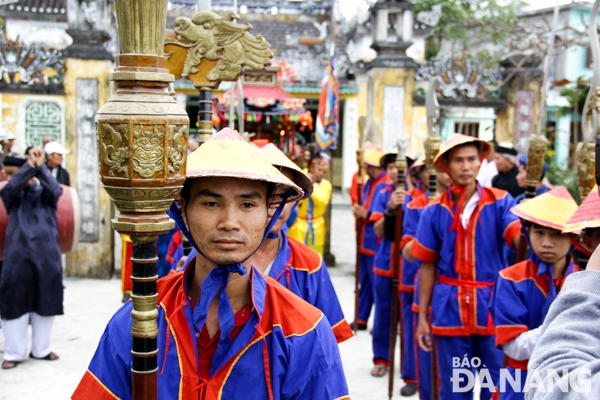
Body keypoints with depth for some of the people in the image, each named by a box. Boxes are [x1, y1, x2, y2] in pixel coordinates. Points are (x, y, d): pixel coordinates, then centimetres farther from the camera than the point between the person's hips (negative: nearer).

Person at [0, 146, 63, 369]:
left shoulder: (44, 194, 11)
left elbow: (56, 190, -12)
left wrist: (40, 167, -20)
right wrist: (30, 164, -21)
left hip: (45, 255, 1)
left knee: (45, 301, 7)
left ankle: (41, 349, 21)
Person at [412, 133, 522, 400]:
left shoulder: (500, 201, -4)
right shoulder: (435, 211, 0)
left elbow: (519, 237, -22)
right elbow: (427, 266, 5)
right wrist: (422, 316, 6)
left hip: (492, 305, -1)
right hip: (450, 308, 1)